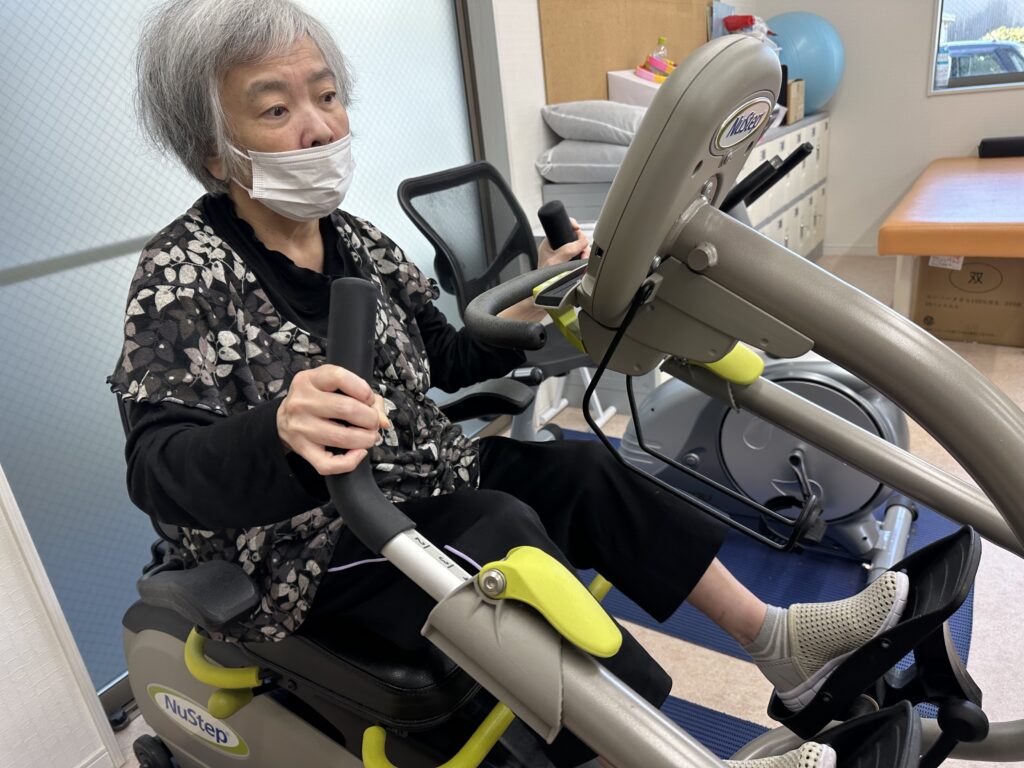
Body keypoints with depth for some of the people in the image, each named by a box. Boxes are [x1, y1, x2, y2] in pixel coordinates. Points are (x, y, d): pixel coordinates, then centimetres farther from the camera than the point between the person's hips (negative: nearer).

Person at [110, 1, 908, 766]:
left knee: (578, 467, -5)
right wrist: (278, 432, -50)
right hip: (310, 553, -6)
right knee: (504, 531, -28)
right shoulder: (184, 275, -16)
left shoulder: (352, 239, 3)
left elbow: (449, 360, 9)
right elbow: (159, 467, -29)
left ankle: (775, 638, 4)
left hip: (416, 489, 7)